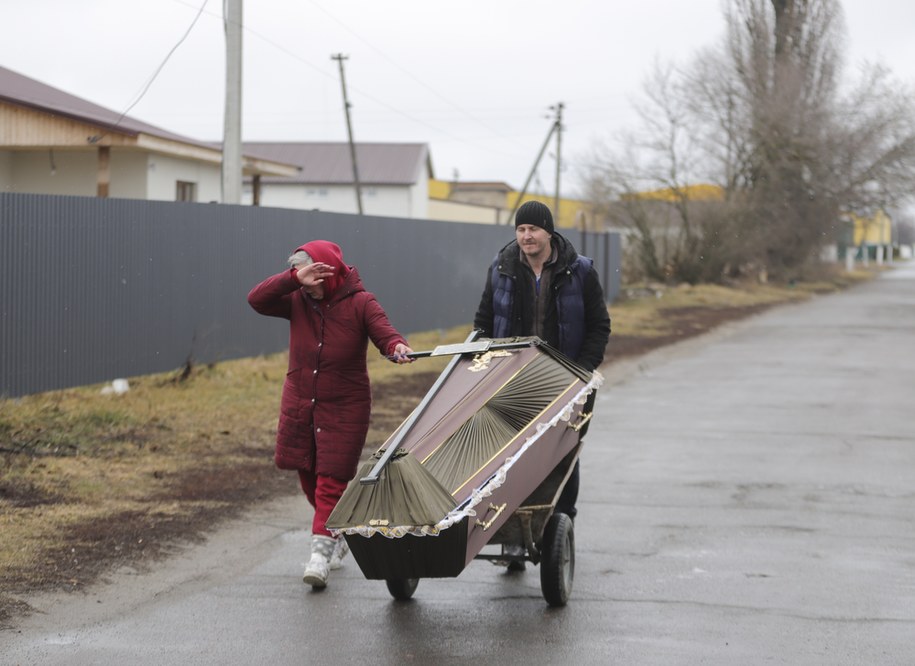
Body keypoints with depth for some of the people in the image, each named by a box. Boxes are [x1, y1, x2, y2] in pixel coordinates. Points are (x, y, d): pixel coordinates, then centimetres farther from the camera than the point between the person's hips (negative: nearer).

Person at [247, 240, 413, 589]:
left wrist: (396, 346, -43)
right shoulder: (297, 302, -2)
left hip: (344, 410, -4)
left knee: (331, 481, -10)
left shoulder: (360, 304, -9)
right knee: (309, 478, 15)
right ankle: (339, 536, 36)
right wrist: (294, 279, -26)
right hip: (299, 405, 5)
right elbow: (256, 299, -14)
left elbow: (385, 332, -19)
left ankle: (321, 553, -11)